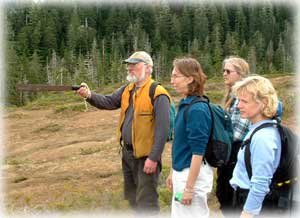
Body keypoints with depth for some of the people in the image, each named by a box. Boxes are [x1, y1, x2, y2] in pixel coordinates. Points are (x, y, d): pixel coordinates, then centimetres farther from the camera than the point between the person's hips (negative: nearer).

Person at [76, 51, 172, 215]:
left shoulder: (157, 94, -17)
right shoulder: (127, 90, 10)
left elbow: (162, 129, -21)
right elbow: (108, 102, 0)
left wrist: (153, 158, -24)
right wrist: (90, 95, -21)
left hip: (146, 156, -8)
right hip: (127, 153, 8)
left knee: (146, 202, -3)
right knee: (133, 198, 21)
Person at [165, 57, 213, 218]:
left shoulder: (197, 109, -21)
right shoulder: (184, 104, 6)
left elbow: (198, 151, -21)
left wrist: (189, 187, -20)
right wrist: (173, 172, 18)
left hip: (194, 174, -9)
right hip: (181, 172, 9)